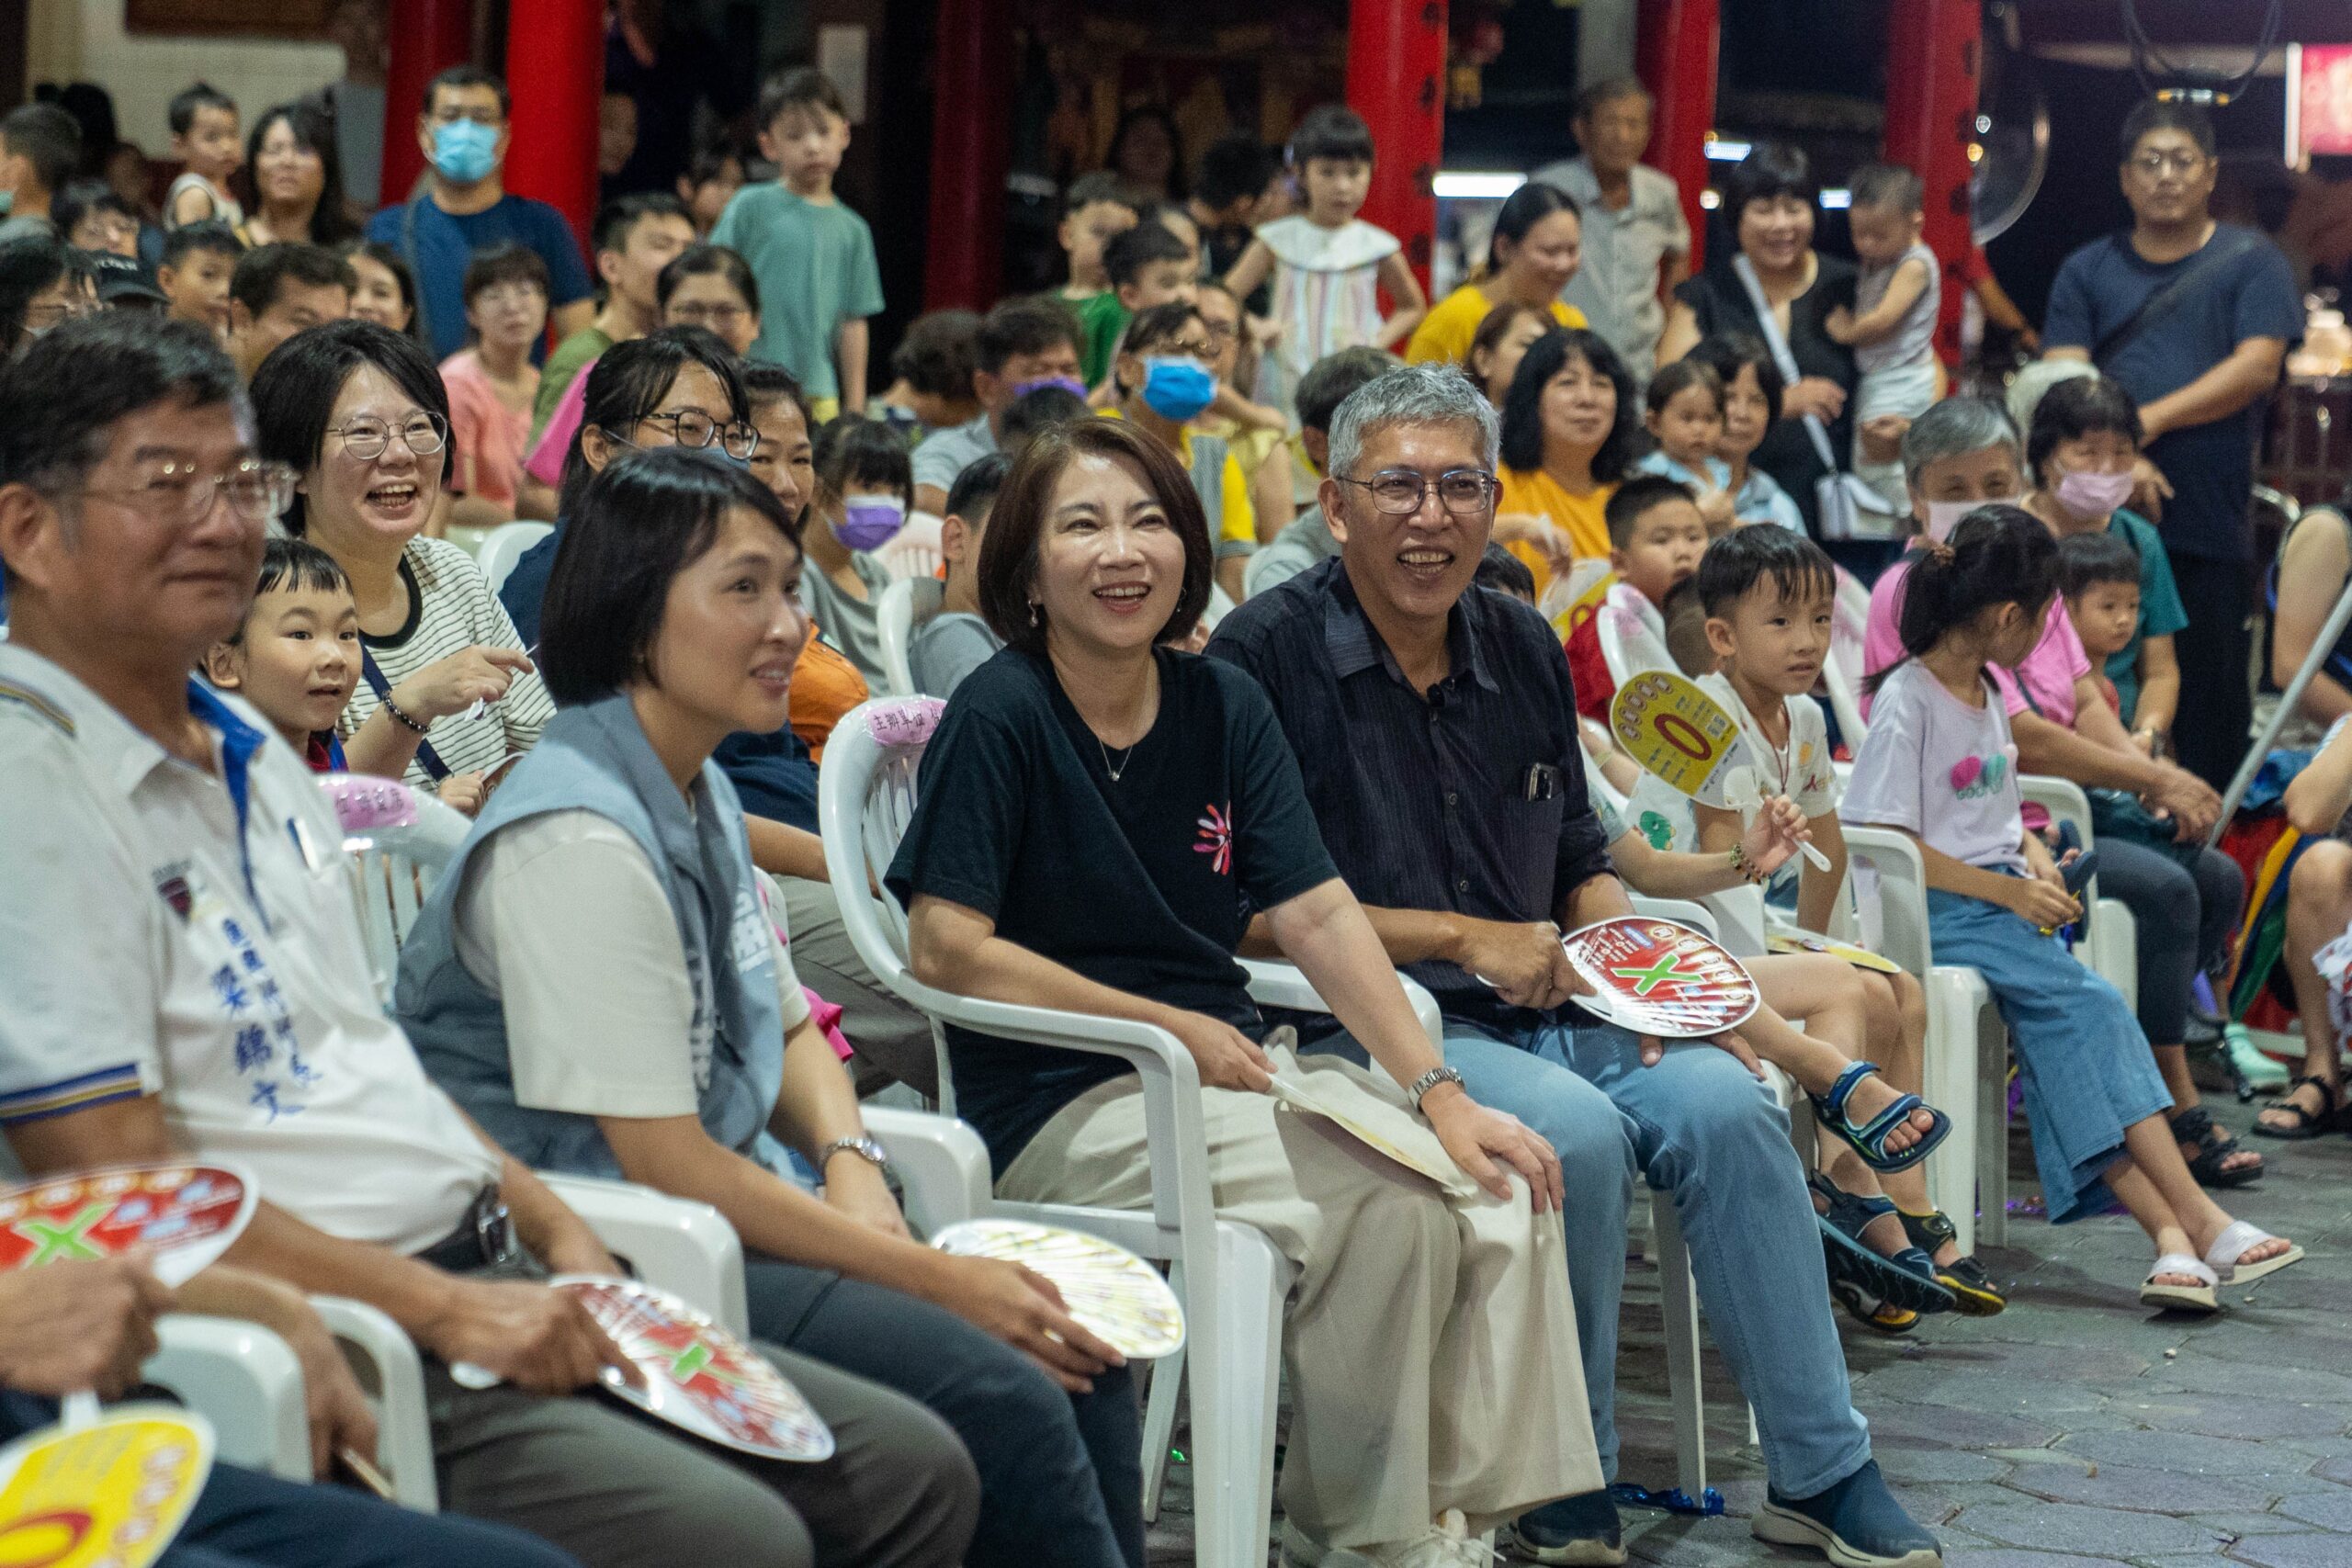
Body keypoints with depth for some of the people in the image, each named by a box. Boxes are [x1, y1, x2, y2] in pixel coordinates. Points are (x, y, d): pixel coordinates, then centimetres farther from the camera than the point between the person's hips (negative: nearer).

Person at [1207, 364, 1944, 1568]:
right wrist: (1464, 938, -13)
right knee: (1574, 1131, -31)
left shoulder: (1522, 647, 15)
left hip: (1545, 1016, 6)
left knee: (1724, 1102, -18)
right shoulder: (1267, 654, -7)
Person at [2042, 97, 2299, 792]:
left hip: (2211, 526, -1)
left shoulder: (2251, 261, 6)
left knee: (2211, 694, 2)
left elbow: (2257, 368, -7)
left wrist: (2147, 421, -14)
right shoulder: (2088, 271, 11)